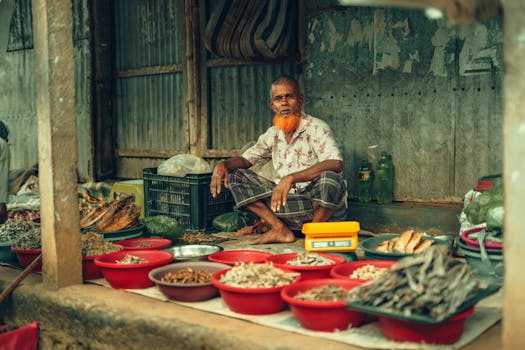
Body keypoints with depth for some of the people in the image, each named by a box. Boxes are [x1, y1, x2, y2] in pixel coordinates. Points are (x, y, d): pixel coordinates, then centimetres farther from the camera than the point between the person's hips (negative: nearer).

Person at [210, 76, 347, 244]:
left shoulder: (316, 128, -11)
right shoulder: (272, 134, 8)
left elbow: (336, 164, -27)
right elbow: (246, 159, 16)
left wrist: (291, 178, -35)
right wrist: (223, 165, -8)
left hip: (322, 205, -5)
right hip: (291, 201, 5)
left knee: (329, 177, -39)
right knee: (236, 176, -2)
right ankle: (281, 230, -9)